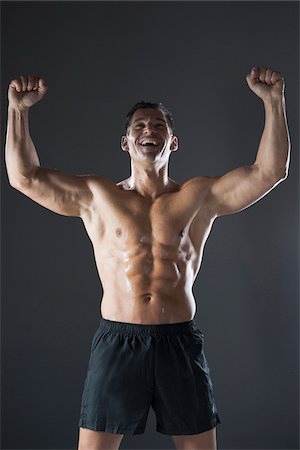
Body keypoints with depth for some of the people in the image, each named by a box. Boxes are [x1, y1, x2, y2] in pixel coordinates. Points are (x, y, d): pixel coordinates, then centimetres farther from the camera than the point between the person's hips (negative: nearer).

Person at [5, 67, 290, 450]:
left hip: (181, 342, 1)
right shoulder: (97, 198, 5)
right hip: (117, 342, 0)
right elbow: (25, 176, 2)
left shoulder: (200, 197, 6)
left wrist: (273, 101, -8)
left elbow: (270, 171, -2)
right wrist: (18, 109, -6)